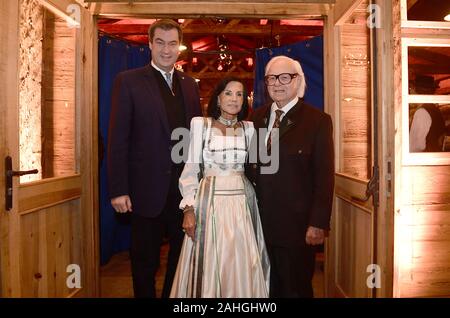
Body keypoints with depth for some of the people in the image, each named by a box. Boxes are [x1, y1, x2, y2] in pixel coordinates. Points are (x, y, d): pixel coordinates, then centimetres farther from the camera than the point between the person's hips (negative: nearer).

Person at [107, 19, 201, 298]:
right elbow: (118, 139, -8)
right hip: (147, 189, -4)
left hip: (185, 188, 4)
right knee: (145, 261, 13)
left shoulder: (190, 84, 9)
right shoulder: (129, 81, -4)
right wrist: (119, 190, -13)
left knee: (182, 257, 18)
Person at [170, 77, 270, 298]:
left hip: (242, 203, 3)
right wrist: (189, 208, -9)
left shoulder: (248, 128, 8)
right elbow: (190, 168, -2)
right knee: (208, 265, 5)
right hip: (210, 201, -2)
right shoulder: (200, 124, 0)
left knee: (242, 266, 9)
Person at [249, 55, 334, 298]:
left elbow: (324, 177, -9)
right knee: (268, 288, 17)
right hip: (261, 223, 4)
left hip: (297, 224, -4)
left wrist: (318, 223, -13)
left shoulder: (317, 121, -6)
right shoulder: (257, 117, 7)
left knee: (296, 289, 12)